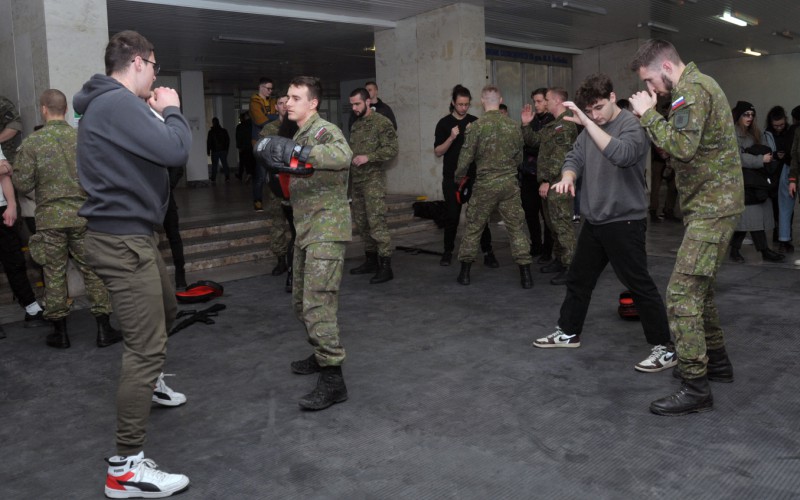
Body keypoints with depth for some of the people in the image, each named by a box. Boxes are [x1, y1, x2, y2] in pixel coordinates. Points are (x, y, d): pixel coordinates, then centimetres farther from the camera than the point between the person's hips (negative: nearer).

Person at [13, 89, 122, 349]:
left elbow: (23, 184, -6)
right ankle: (103, 329, 9)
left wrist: (12, 172, 16)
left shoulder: (31, 143, -7)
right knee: (92, 270, 7)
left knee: (54, 274, 9)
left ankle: (60, 332, 18)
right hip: (82, 215, 1)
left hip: (49, 218, -1)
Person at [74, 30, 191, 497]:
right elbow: (175, 151, -25)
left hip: (132, 234, 11)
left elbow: (149, 148, 19)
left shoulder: (114, 103, 15)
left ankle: (148, 381, 53)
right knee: (147, 346, -11)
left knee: (166, 311, 29)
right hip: (123, 240, -11)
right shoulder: (117, 102, -18)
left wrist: (157, 116, 8)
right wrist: (172, 110, -8)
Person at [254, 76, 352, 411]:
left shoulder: (324, 130, -12)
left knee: (318, 304, -13)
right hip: (306, 230, 10)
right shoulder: (301, 135, 19)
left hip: (326, 229, -10)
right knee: (302, 302, 17)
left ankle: (332, 380, -8)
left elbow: (343, 156, -34)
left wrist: (293, 152, -37)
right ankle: (322, 355, 35)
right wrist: (283, 166, -2)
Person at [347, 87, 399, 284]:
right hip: (356, 180, 8)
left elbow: (392, 149, -13)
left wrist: (368, 157, -20)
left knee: (376, 222, -11)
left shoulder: (382, 122, -7)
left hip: (373, 179, -8)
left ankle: (385, 266, -7)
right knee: (362, 222, 11)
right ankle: (371, 260, 22)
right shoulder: (355, 125, 17)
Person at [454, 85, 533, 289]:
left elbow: (466, 158, -7)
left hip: (485, 185, -2)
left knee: (473, 228, 11)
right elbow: (519, 157, 11)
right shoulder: (513, 126, 1)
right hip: (510, 184, 2)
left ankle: (464, 273, 18)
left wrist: (458, 176, 11)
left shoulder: (476, 126, -10)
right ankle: (526, 275, 5)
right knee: (516, 228, 7)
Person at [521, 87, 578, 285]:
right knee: (553, 224, 16)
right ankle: (559, 260, 27)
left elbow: (560, 156, -18)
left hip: (558, 183, -10)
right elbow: (533, 141, 24)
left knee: (562, 224, -10)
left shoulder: (566, 124, -12)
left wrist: (547, 180, -19)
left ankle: (570, 267, -9)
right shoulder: (552, 125, 18)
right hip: (548, 183, 10)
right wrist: (526, 124, 11)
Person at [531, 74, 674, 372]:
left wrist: (587, 122, -36)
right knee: (578, 279, 17)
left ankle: (665, 348, 7)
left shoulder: (632, 125, -14)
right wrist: (567, 177, -16)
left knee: (639, 285, -3)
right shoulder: (590, 128, 10)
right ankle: (569, 332, 33)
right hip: (593, 220, 8)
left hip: (625, 221, -8)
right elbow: (575, 157, 8)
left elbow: (622, 155, -33)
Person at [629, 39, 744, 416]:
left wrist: (649, 114, -15)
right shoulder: (698, 86, 19)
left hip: (712, 206, -11)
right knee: (698, 287, 18)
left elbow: (681, 147, -26)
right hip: (712, 204, 11)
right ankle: (717, 361, 31)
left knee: (682, 293, -13)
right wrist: (651, 114, 5)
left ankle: (695, 387, -9)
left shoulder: (693, 90, -14)